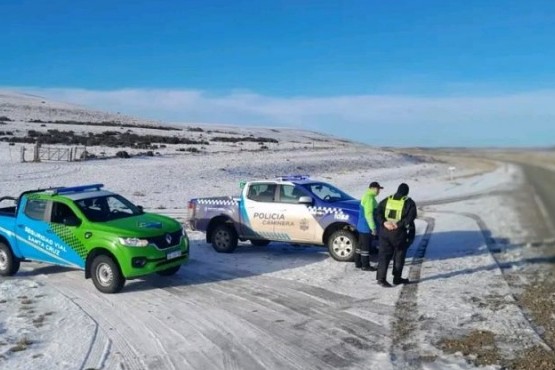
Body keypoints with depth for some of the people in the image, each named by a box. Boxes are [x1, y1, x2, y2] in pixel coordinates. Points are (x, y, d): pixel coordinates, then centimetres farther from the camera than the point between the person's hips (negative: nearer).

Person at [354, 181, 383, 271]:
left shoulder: (366, 196, 13)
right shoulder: (370, 198, -20)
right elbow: (369, 214, -24)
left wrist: (372, 227, 26)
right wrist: (373, 228, -20)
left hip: (362, 226, 10)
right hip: (366, 227, -10)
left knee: (360, 245, 16)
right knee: (366, 246, -2)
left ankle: (358, 263, 24)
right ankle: (365, 265, 5)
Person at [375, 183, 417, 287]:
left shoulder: (387, 200, 9)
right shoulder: (409, 203, -3)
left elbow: (378, 213, 0)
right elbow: (410, 217, -17)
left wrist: (384, 223, -9)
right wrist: (399, 224, -16)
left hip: (385, 232, 3)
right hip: (399, 234, -3)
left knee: (384, 255, 4)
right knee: (399, 256, 12)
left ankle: (381, 278, -6)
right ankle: (397, 278, 19)